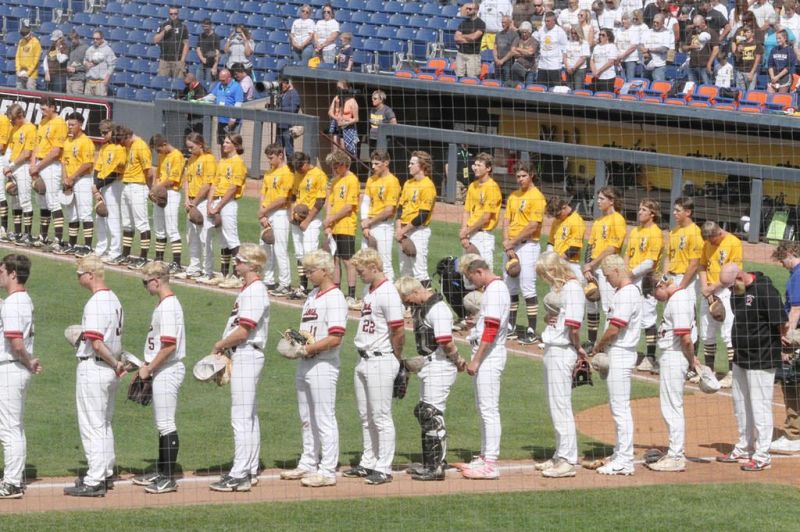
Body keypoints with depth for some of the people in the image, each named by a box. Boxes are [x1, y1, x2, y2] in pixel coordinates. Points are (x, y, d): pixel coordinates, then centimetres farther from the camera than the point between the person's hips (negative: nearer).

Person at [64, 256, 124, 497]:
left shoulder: (95, 303, -20)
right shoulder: (114, 300, 10)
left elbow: (97, 344, -25)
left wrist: (115, 364, -14)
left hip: (93, 366, -10)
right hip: (110, 369, 10)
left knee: (92, 426, -6)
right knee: (104, 424, 19)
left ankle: (94, 482, -6)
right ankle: (106, 473, 26)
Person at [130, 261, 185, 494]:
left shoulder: (168, 307, -18)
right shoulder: (163, 305, 14)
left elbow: (169, 346, -24)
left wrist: (149, 369, -16)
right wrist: (148, 366, 17)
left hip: (167, 371, -11)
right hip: (163, 371, 11)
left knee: (166, 424, -7)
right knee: (162, 424, 16)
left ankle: (169, 479, -5)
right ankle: (161, 472, 24)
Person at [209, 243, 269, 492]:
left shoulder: (255, 292, -17)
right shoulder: (249, 289, 15)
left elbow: (242, 332, -22)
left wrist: (219, 346, -8)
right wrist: (225, 349, 8)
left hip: (247, 356, -11)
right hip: (241, 356, 11)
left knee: (241, 418, -10)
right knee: (249, 417, 15)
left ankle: (239, 475, -11)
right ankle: (250, 469, 22)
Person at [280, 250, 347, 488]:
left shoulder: (334, 298, -15)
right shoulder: (312, 296, 15)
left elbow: (335, 338, -22)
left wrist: (308, 348, -20)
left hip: (323, 365, -10)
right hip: (304, 364, 10)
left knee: (324, 420, -5)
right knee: (307, 420, 17)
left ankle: (327, 471, -2)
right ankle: (308, 465, 27)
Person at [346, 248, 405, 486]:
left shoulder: (387, 293, -17)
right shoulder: (369, 290, 12)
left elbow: (399, 332, -19)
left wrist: (397, 359, -5)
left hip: (381, 361, -10)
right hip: (363, 359, 10)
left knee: (381, 417, -5)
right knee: (366, 417, 17)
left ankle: (384, 468, -1)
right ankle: (368, 463, 26)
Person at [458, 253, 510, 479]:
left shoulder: (495, 290, -16)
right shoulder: (493, 288, 16)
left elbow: (491, 330, -22)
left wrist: (476, 360, -21)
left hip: (489, 355, -11)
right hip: (486, 357, 11)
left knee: (489, 410, -10)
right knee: (483, 408, 17)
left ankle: (491, 465, -10)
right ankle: (485, 457, 24)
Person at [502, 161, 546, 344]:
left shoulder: (536, 197, -9)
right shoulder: (513, 196, 15)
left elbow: (533, 226, -16)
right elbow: (507, 221, 11)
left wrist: (513, 242, -12)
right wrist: (507, 244, -5)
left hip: (527, 245, -8)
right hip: (510, 246, 8)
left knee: (527, 289, -10)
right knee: (510, 288, 11)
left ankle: (532, 332, -9)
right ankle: (511, 328, 19)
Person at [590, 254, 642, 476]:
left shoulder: (625, 294, -18)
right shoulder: (631, 291, 14)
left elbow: (614, 329, -21)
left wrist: (597, 347, -6)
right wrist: (602, 347, 7)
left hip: (620, 355, -11)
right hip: (619, 354, 11)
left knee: (620, 408, -9)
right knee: (617, 406, 18)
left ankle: (625, 461, -9)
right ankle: (620, 454, 26)